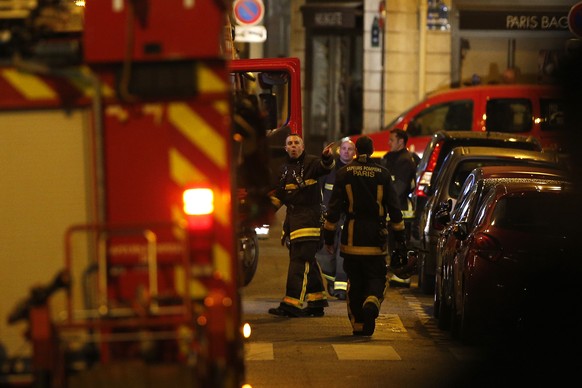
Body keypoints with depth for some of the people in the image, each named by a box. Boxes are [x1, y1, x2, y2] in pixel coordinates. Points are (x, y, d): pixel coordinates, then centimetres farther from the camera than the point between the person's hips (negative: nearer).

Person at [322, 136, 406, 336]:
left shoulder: (344, 173, -1)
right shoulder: (383, 174, 1)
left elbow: (334, 207, -2)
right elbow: (393, 207, 3)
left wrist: (329, 234, 4)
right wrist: (399, 234, 10)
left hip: (352, 237, 0)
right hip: (376, 239, 0)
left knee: (355, 282, 10)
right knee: (376, 278, 6)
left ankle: (358, 325, 10)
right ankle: (372, 303, -26)